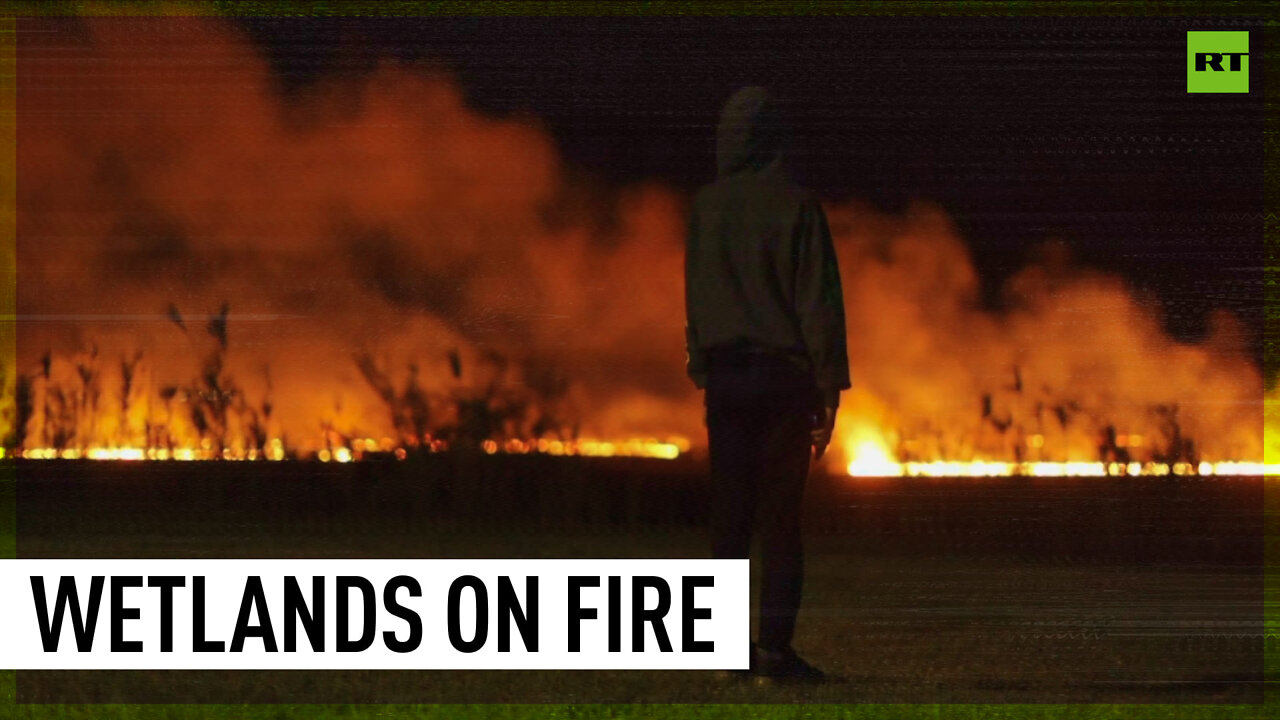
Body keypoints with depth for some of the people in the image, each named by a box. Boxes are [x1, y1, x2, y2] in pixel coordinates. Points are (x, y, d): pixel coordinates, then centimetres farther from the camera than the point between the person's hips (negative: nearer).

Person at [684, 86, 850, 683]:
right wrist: (829, 387, -4)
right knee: (781, 515, -2)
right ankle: (775, 645, -8)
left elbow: (695, 296, 12)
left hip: (725, 372, 3)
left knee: (730, 512, 7)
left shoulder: (706, 207, 5)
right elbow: (820, 301, -7)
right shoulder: (796, 207, -6)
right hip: (784, 372, -3)